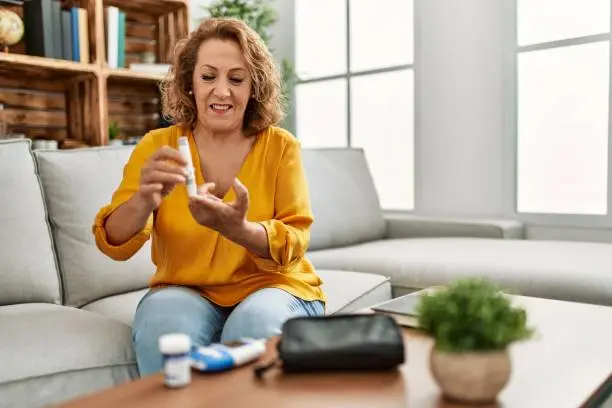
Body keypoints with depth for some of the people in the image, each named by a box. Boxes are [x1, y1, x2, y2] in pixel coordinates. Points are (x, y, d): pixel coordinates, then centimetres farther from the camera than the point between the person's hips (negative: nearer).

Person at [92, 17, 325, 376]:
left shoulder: (281, 146, -3)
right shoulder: (158, 146, -1)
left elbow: (294, 243, -10)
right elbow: (115, 245, -8)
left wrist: (237, 229, -32)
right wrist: (144, 201, -32)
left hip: (272, 286, 0)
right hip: (186, 291, 1)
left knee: (257, 324, -32)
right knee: (164, 325, -30)